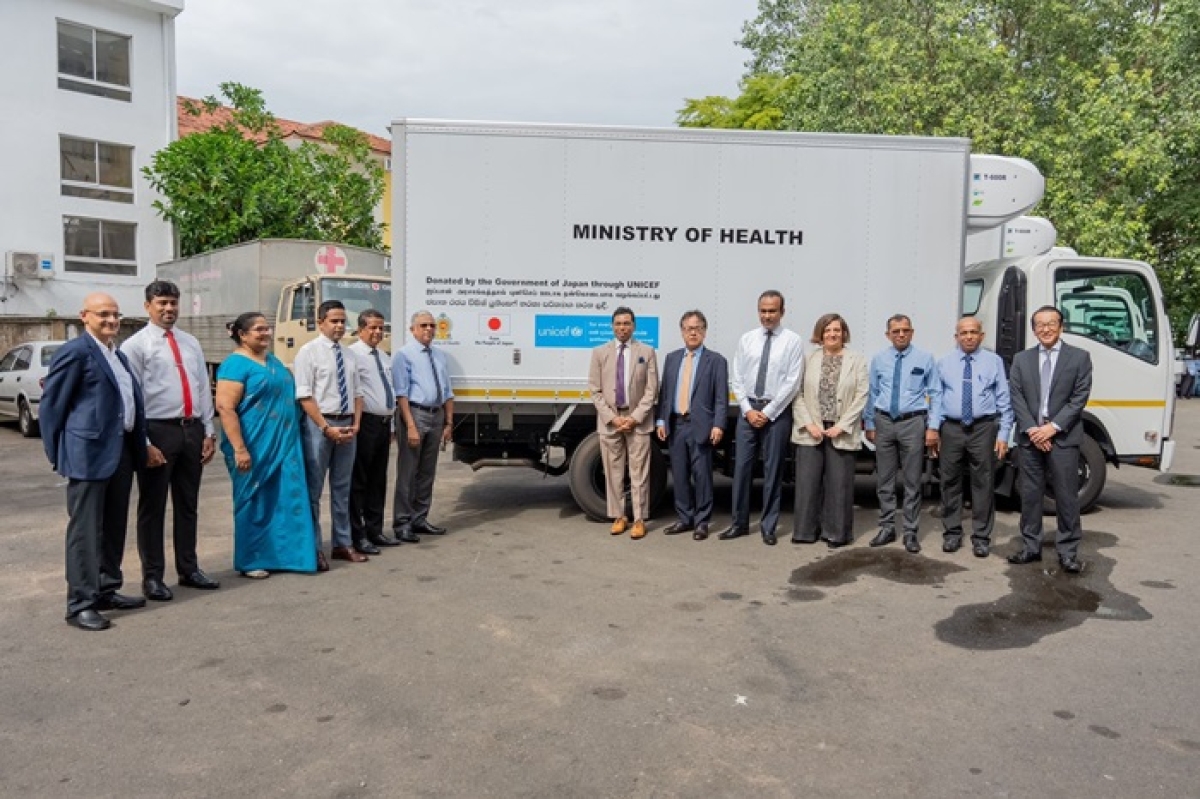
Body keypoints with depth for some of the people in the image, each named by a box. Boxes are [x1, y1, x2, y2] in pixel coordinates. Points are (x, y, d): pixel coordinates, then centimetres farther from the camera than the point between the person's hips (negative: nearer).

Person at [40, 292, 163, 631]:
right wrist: (58, 455, -6)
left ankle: (106, 590, 25)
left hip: (121, 450, 8)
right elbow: (51, 405, -8)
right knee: (85, 529, -3)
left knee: (114, 527, 14)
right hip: (90, 452, -8)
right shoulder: (75, 351, -8)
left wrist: (142, 446, 17)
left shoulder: (118, 354, 17)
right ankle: (80, 603, 3)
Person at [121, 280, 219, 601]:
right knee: (153, 506, 4)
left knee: (188, 504, 14)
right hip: (158, 430, -5)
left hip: (192, 429, 6)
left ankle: (188, 569, 26)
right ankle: (152, 576, 15)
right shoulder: (136, 345, -4)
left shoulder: (191, 343, 13)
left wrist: (208, 431, 9)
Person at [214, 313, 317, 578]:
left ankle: (284, 553, 20)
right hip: (255, 446, -7)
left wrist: (291, 440, 19)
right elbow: (225, 407, -18)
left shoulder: (273, 361, 15)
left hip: (284, 444, 7)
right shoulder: (235, 364, -10)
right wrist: (239, 449, -22)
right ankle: (252, 561, 16)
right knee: (253, 502, 4)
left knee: (287, 499, 8)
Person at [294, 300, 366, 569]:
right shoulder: (308, 352, -7)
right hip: (319, 425, -6)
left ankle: (342, 544, 24)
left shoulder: (348, 354, 11)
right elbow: (304, 396, -12)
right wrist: (327, 428, -17)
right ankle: (313, 548, 10)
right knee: (313, 489, 1)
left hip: (347, 426, 6)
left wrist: (355, 424, -2)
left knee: (342, 487, 14)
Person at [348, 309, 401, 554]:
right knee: (358, 481, -1)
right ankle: (358, 536, 6)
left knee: (379, 479, 14)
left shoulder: (385, 358, 17)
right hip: (366, 423, -8)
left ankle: (375, 530, 25)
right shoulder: (353, 354, -10)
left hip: (384, 424, 8)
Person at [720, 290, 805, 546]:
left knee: (773, 469, 4)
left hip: (777, 412, -3)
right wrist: (748, 410, -5)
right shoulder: (747, 340, 8)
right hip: (748, 409, 3)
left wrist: (768, 412, -11)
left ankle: (769, 527, 14)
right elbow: (737, 379, 6)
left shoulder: (793, 341, -2)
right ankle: (739, 523, 14)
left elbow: (792, 383, -8)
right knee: (742, 466, 4)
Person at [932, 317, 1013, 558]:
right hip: (951, 428, 2)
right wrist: (933, 429, 4)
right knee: (950, 482, 8)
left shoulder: (994, 362, 4)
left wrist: (1003, 434, -5)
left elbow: (1004, 401, 1)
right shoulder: (944, 364, 9)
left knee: (983, 483, 3)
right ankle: (952, 533, 21)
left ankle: (981, 537, 13)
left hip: (983, 428, -1)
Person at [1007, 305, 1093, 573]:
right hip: (1029, 437, 2)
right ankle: (1031, 547, 16)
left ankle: (1068, 552, 9)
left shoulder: (1079, 357, 4)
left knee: (1066, 496, 1)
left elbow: (1079, 397, -3)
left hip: (1063, 437, -2)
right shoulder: (1021, 359, 11)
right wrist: (1031, 429, -9)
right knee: (1030, 495, 7)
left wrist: (1053, 427, -12)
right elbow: (1017, 398, 3)